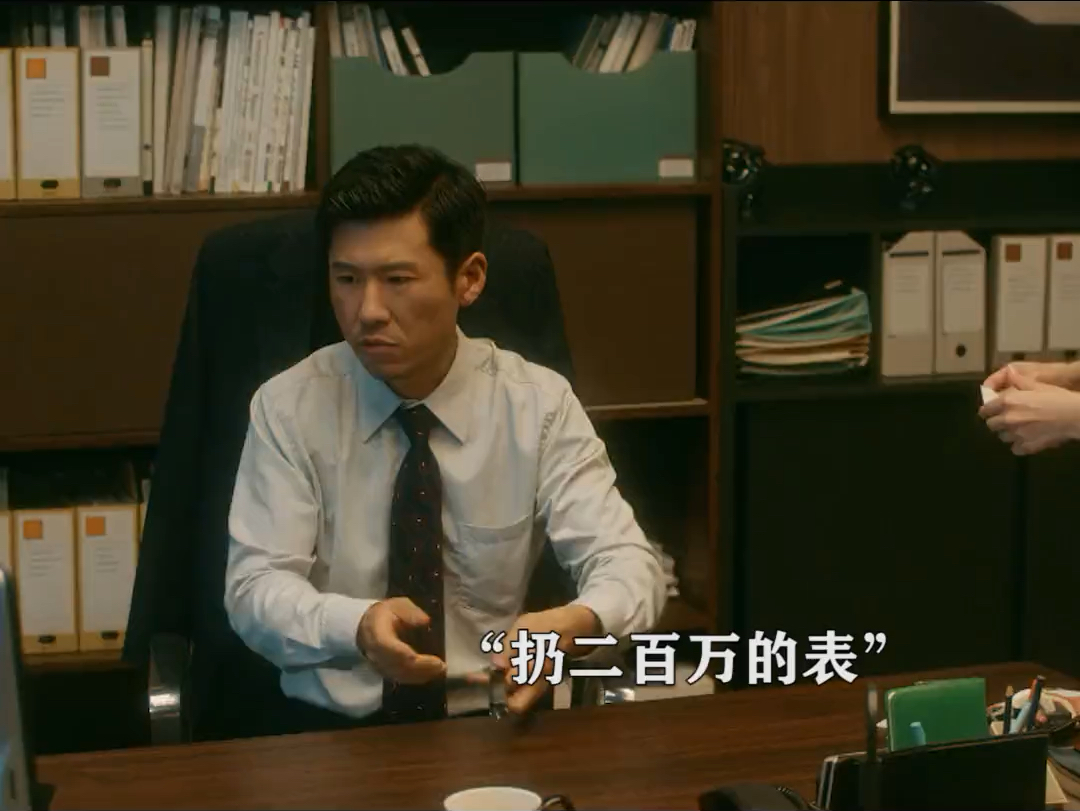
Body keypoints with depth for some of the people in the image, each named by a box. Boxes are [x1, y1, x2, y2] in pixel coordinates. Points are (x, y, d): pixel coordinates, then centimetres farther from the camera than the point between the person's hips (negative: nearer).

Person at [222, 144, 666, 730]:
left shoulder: (540, 404, -2)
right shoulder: (289, 406, -3)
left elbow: (630, 565, -9)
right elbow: (254, 588, -9)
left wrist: (574, 625, -33)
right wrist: (357, 626, -30)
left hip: (487, 727, 1)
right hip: (325, 731, -1)